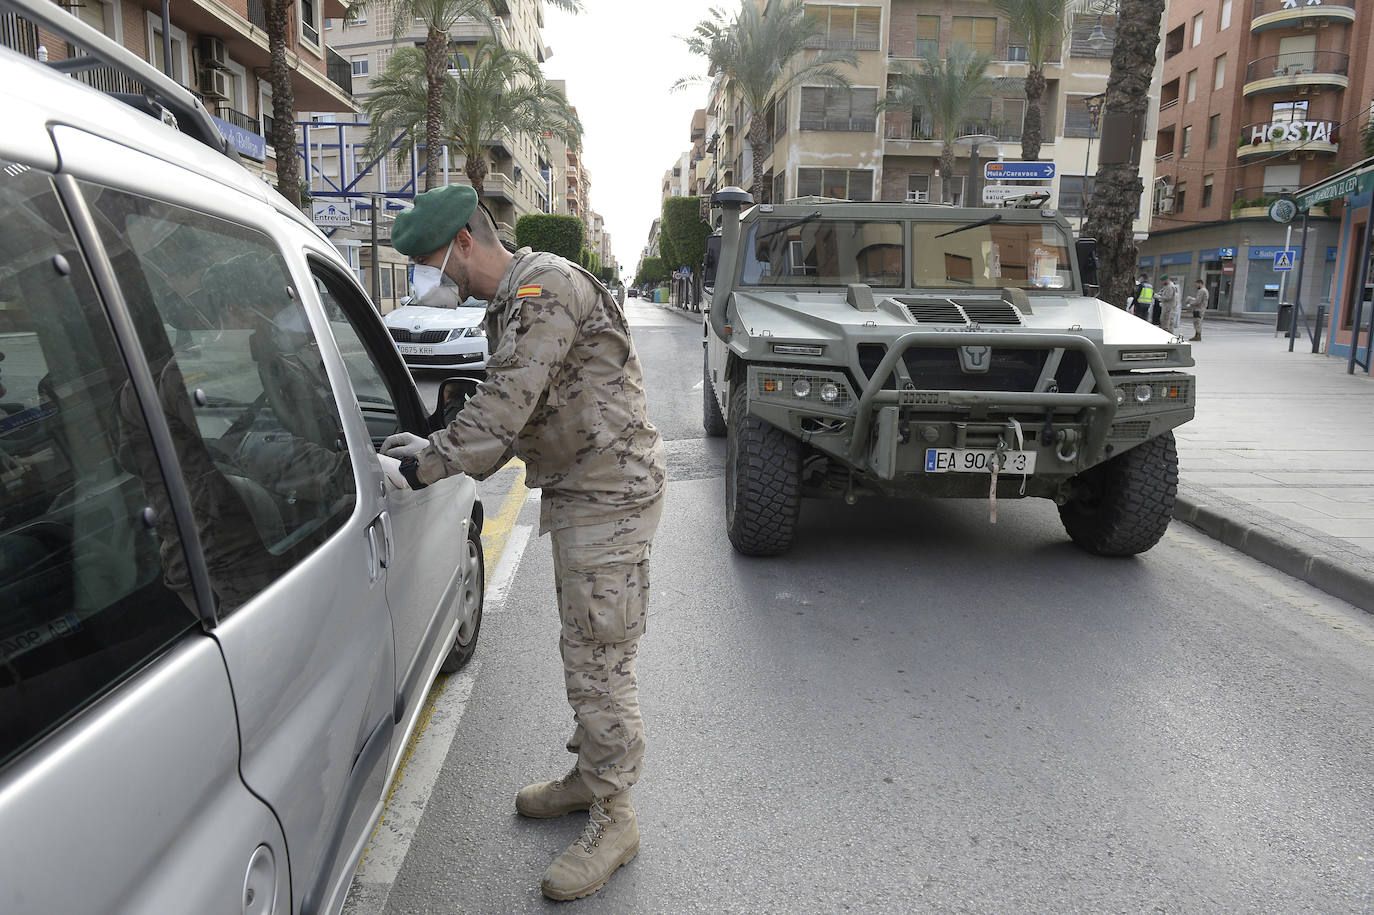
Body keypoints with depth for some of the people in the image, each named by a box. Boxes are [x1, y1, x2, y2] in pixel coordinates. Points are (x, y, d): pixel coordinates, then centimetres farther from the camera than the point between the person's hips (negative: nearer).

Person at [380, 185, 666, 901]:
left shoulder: (545, 286, -17)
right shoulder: (514, 302, 16)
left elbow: (504, 408, -23)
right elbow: (512, 413, 17)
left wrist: (431, 461, -14)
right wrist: (434, 448, 6)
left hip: (609, 495, -11)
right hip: (578, 492, 11)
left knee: (598, 660, -4)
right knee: (583, 650, 20)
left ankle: (613, 820, 11)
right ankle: (589, 777, 36)